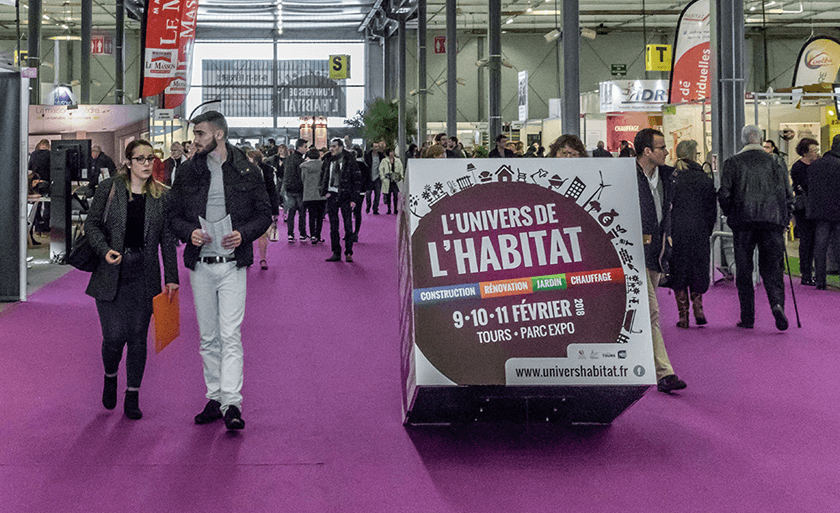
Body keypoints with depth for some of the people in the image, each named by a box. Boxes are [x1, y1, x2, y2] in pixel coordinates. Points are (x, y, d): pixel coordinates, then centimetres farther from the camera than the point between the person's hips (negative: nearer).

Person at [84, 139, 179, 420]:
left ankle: (133, 397, 17)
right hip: (111, 272, -1)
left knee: (138, 337, 4)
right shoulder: (109, 188, 0)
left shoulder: (162, 196, 4)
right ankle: (110, 377, 26)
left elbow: (168, 240, 7)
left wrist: (171, 278, 3)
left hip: (144, 276, 2)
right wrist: (104, 250, -14)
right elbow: (92, 224, 4)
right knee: (114, 336, -6)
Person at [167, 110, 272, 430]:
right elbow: (174, 216, 11)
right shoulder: (187, 174, 7)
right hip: (200, 266, 3)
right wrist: (189, 233, -10)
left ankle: (232, 404, -11)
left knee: (230, 335, -10)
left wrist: (243, 234, -14)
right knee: (208, 337, 9)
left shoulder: (247, 172, 1)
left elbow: (264, 214, 5)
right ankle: (215, 399, 18)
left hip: (233, 264, -3)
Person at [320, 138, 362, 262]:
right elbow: (323, 177, 21)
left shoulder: (349, 161, -4)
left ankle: (348, 253, 5)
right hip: (332, 195, 4)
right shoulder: (328, 161, 9)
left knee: (348, 226, -2)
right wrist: (324, 192, 6)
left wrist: (353, 198, -10)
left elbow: (357, 180, -4)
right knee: (333, 227, 5)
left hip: (345, 196, -4)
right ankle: (336, 253, 10)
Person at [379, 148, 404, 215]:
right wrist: (383, 177, -3)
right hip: (387, 181, -1)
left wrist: (401, 177, -1)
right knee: (388, 196, 3)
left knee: (396, 196, -5)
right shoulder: (384, 161, 4)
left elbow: (401, 169, 12)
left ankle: (395, 210, 2)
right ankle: (389, 210, 11)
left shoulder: (398, 161, 10)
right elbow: (380, 170, 5)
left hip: (395, 180, 1)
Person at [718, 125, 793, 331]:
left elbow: (724, 193, -3)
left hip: (743, 221, -1)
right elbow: (787, 194, 4)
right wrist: (784, 219, 13)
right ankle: (777, 303, -21)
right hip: (772, 219, 1)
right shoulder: (774, 161, 7)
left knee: (744, 270, 7)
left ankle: (747, 318, 7)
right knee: (771, 267, 5)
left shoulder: (732, 162, 4)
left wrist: (731, 214, 13)